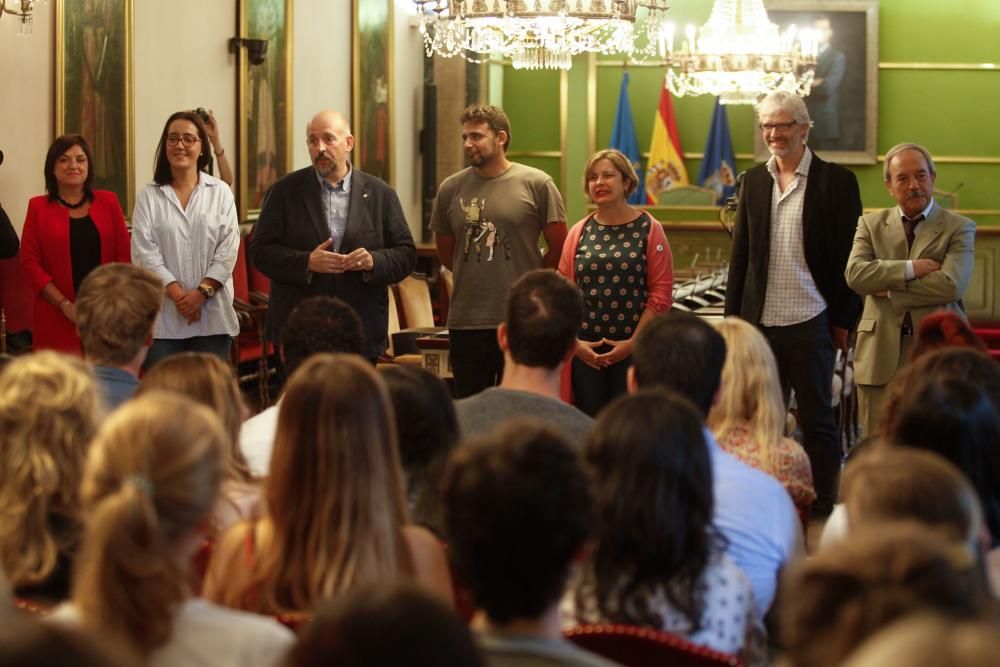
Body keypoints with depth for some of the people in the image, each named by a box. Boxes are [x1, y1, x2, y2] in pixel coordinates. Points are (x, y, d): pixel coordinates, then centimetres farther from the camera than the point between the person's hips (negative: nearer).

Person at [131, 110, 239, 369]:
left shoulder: (220, 193, 8)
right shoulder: (149, 196, 6)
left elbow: (228, 250, 1)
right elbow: (145, 253, -2)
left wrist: (202, 292, -10)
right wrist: (179, 295, -12)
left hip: (212, 316, 1)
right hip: (164, 317, 0)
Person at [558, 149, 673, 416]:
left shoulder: (649, 230, 1)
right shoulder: (579, 232, 9)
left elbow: (661, 294, -3)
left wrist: (633, 342, -10)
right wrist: (574, 342, -4)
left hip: (634, 350, -3)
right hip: (585, 351, 3)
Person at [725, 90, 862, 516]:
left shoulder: (835, 181, -5)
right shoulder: (754, 181, 9)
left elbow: (848, 256, -4)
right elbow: (740, 254, 12)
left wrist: (843, 321, -7)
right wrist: (733, 317, 8)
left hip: (810, 323, -4)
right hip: (760, 322, 5)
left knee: (817, 422, 4)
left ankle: (823, 511, 10)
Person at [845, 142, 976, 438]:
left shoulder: (959, 228, 3)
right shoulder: (871, 224, 12)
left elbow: (951, 285, -13)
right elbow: (855, 274, -6)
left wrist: (889, 290, -9)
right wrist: (911, 269, -14)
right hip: (881, 357, 2)